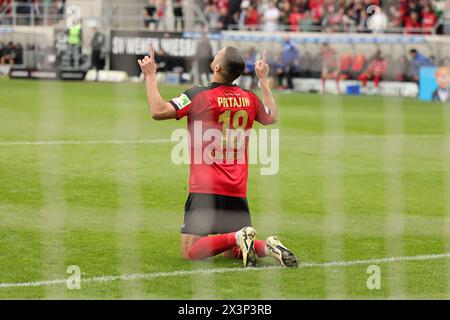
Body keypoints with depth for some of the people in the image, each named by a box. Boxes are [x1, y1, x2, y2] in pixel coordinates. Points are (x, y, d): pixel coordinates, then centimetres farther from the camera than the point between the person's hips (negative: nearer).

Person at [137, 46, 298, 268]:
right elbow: (271, 117, 28)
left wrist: (150, 76, -1)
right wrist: (264, 80, 39)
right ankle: (268, 247, -13)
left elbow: (158, 111, -14)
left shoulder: (198, 95, -9)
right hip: (238, 190, 5)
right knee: (232, 251, 15)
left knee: (190, 252, -5)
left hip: (205, 188, -5)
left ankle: (239, 238, -25)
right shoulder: (249, 98, 7)